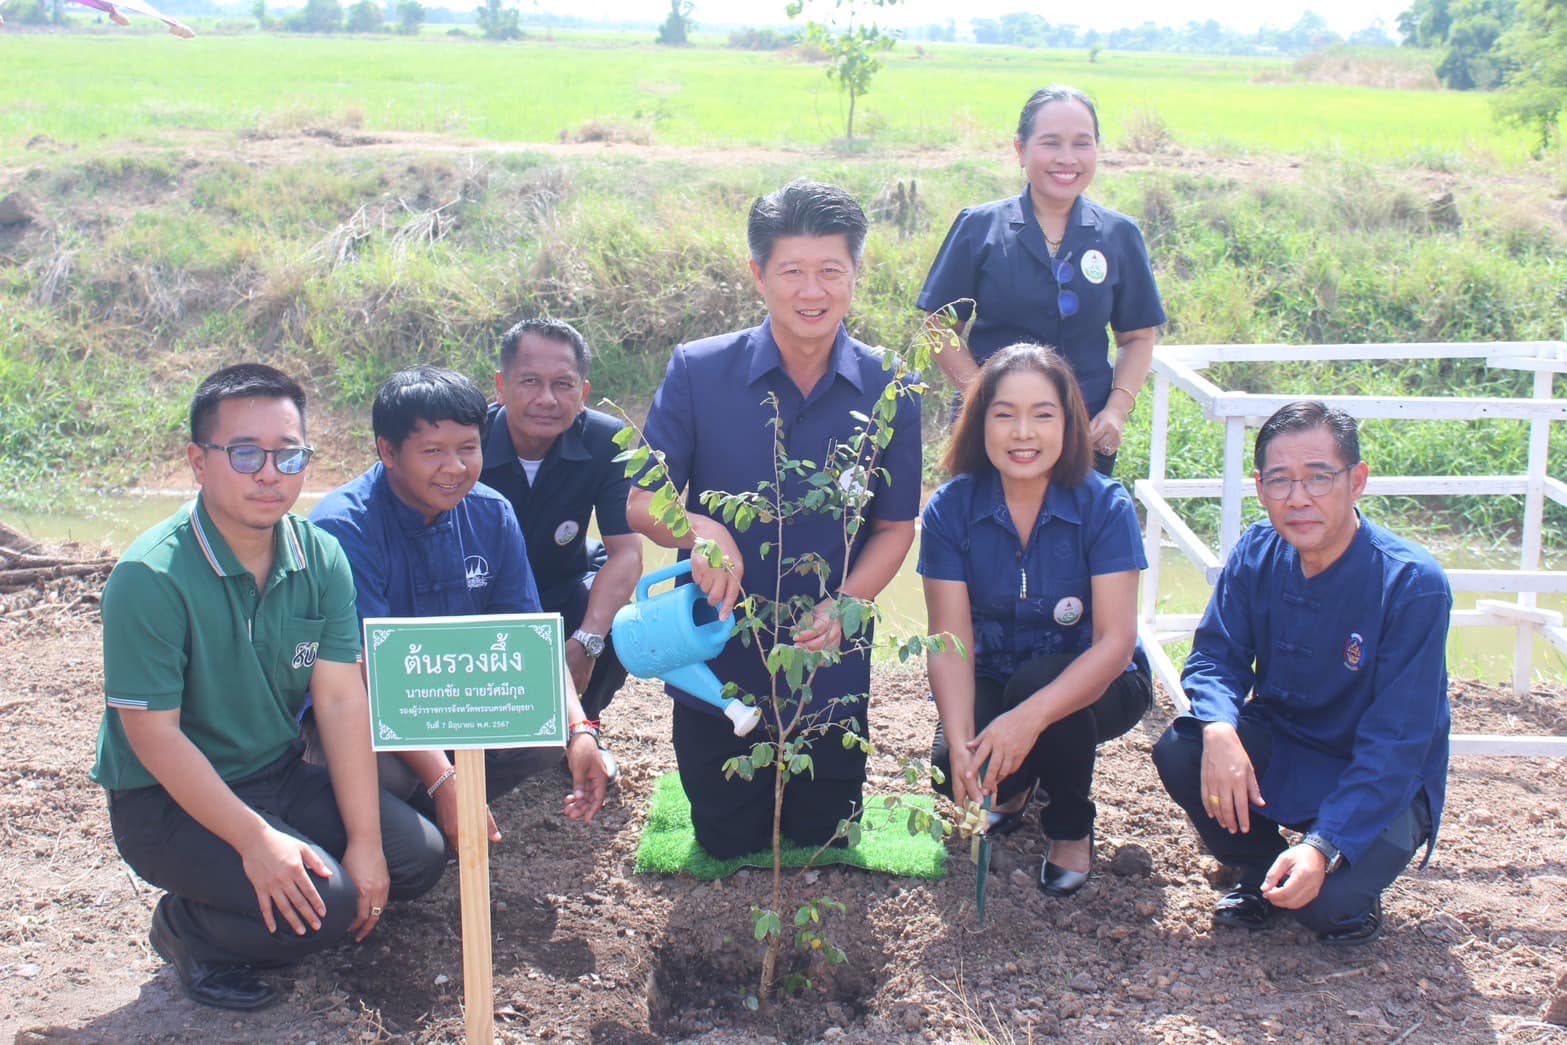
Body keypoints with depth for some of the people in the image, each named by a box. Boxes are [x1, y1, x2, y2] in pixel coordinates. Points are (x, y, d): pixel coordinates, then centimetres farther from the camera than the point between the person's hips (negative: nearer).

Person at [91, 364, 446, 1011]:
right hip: (168, 801, -6)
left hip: (282, 776, 7)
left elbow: (341, 698, -8)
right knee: (324, 902, -24)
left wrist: (365, 841, -12)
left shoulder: (321, 559, -5)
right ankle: (186, 929, 5)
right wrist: (255, 840, -26)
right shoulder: (151, 577, -23)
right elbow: (153, 735, -21)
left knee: (418, 856, -4)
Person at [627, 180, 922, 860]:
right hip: (718, 659, 0)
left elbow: (895, 528, -4)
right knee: (728, 842, 16)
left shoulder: (888, 392, -10)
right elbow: (641, 504, -10)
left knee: (821, 836, 18)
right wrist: (699, 530, -33)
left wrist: (842, 606, -23)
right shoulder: (697, 372, -13)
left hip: (830, 669, 1)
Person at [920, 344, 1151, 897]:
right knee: (954, 769, -27)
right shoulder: (951, 509, -13)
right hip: (992, 681, 2)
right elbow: (950, 640, -17)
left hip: (1091, 685, -2)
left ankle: (1072, 827, -4)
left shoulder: (1105, 506, -20)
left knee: (1036, 680, -35)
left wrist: (1031, 715, -43)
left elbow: (1116, 641, -27)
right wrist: (960, 739, -36)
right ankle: (1015, 787, 14)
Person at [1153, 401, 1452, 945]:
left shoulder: (1413, 584, -25)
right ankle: (1258, 867, 6)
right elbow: (1217, 654, -7)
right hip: (1279, 744, 4)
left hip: (1382, 783, -4)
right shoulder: (1257, 553, -10)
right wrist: (1219, 730, -32)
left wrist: (1323, 847, -36)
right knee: (1179, 752, -23)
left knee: (1324, 899, -29)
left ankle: (1354, 886, 10)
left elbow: (1396, 744, -26)